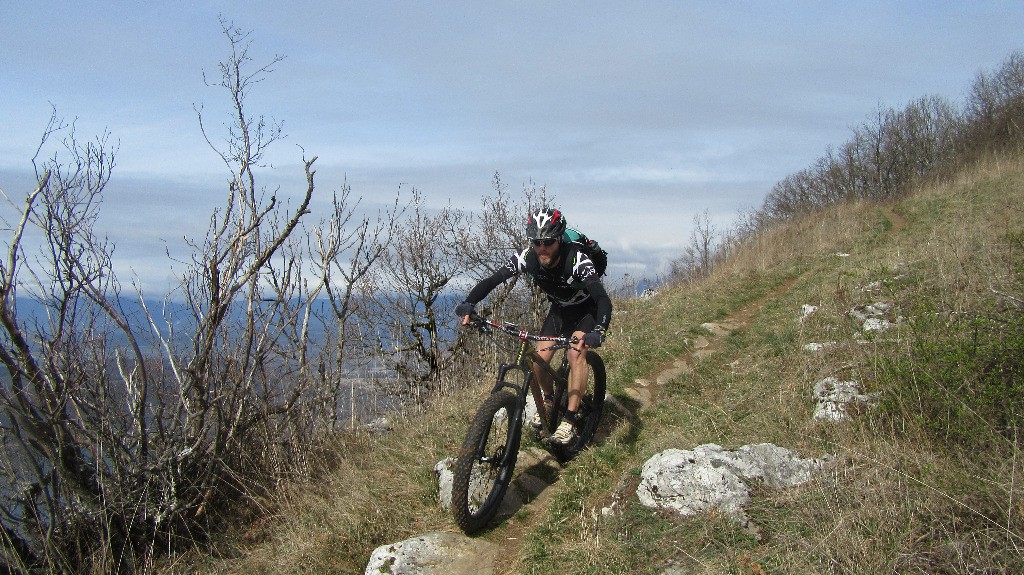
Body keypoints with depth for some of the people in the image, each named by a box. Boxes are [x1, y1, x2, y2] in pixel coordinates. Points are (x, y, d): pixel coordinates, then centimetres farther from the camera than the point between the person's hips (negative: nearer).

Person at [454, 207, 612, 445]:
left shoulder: (577, 260, -37)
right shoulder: (528, 258, -25)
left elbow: (603, 299, -46)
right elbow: (492, 280, -25)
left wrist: (599, 330, -63)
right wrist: (468, 304, -41)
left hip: (587, 310, -4)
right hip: (559, 309, 4)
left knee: (576, 353, -27)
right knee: (538, 361, -7)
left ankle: (569, 421, -18)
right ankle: (549, 399, 25)